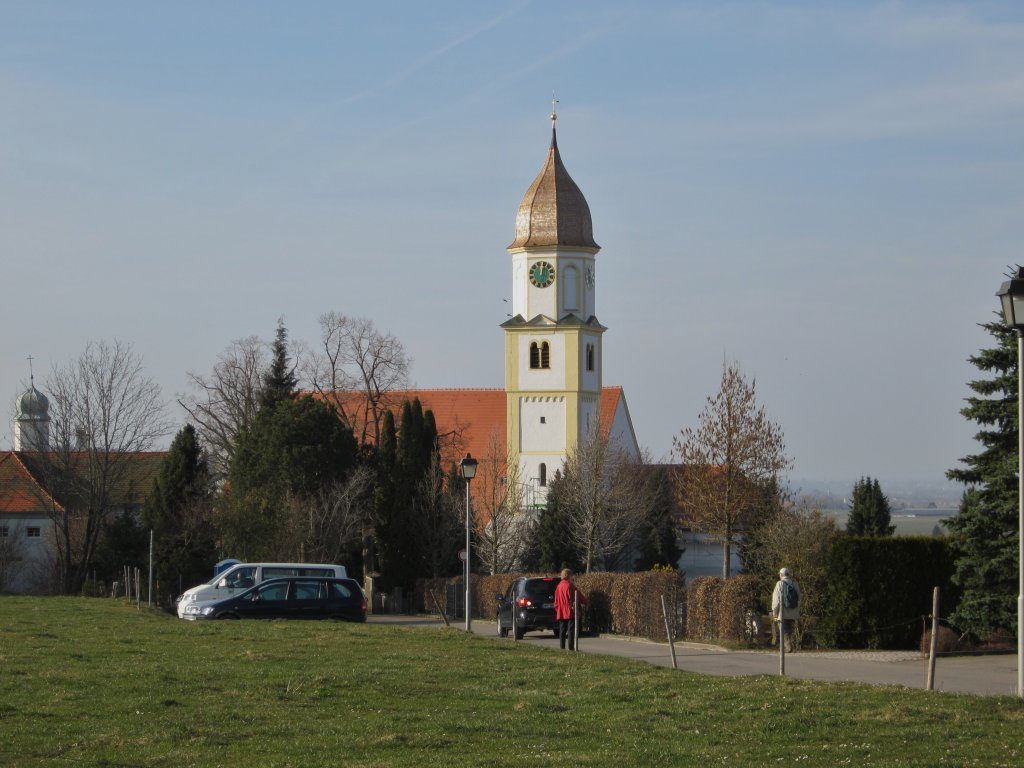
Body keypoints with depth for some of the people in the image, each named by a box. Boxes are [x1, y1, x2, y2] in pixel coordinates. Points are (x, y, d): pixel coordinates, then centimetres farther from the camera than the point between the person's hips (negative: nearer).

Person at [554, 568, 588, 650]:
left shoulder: (558, 586, 10)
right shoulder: (570, 585, -10)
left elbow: (556, 601, 13)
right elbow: (578, 596, -7)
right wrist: (584, 601, 11)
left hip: (561, 613, 6)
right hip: (570, 612, -6)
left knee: (562, 630, 9)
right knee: (571, 630, -5)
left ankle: (562, 647, 8)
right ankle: (571, 647, -10)